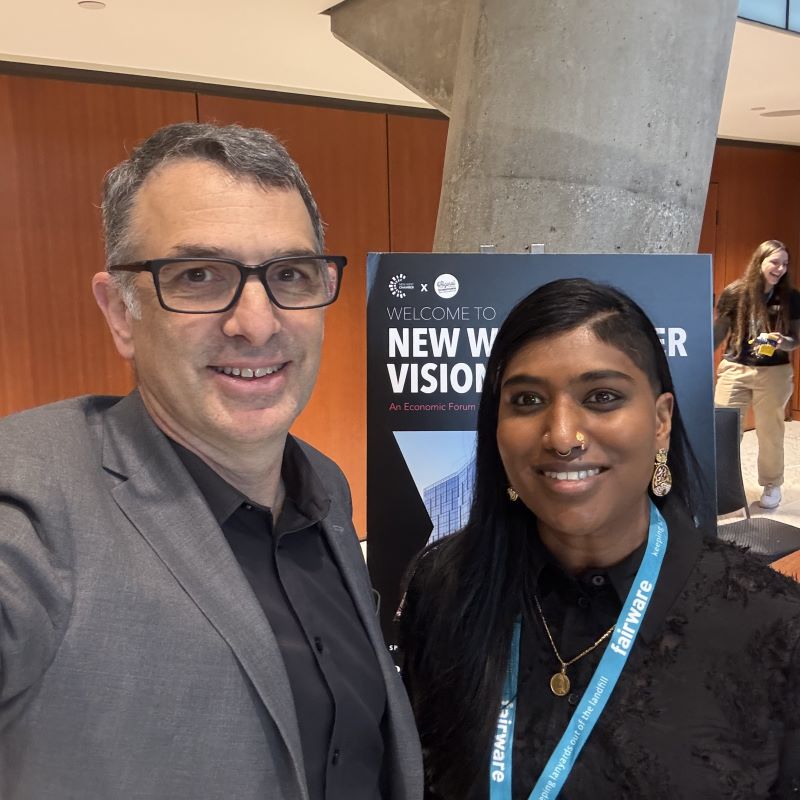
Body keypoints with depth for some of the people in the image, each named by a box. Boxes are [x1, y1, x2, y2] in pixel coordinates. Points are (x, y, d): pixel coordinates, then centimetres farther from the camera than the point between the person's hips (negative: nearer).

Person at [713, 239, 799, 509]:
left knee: (770, 433, 11)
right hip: (734, 370, 0)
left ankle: (772, 485, 30)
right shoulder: (735, 293, -5)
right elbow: (718, 334, 3)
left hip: (774, 374, 0)